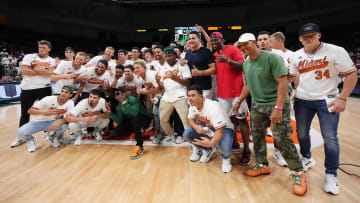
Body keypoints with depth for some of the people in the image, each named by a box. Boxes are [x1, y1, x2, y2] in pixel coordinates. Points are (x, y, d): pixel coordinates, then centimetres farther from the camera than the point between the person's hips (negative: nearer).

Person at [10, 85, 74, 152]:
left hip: (52, 123, 1)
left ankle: (55, 138, 4)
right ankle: (29, 139, 14)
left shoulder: (70, 103, -13)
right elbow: (30, 110, -18)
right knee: (20, 132, -25)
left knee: (64, 125, -31)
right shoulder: (49, 99, -18)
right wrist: (43, 112, -39)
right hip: (39, 121, -1)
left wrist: (59, 122, -45)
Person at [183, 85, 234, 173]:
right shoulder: (193, 105, -10)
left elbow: (219, 130, -36)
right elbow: (190, 119, 1)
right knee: (187, 134, -14)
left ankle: (226, 158, 5)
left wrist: (211, 143, -55)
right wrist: (196, 127, -24)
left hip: (224, 129, -7)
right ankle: (208, 150, 11)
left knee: (225, 148, -37)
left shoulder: (213, 107, -33)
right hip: (207, 128, 7)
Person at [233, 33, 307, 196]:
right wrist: (239, 101, 14)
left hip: (276, 104, -7)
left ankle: (298, 173, 11)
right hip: (257, 105, 7)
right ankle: (262, 166, 29)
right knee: (257, 135, 10)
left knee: (282, 139, -7)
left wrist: (278, 108, -24)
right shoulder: (246, 63, 8)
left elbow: (283, 82, -19)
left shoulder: (271, 58, -15)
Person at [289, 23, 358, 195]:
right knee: (301, 133, 13)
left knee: (330, 139, -3)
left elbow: (351, 74, -6)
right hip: (302, 101, 4)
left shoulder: (335, 51, -8)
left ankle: (331, 175, 14)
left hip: (327, 101, -4)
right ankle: (307, 159, 39)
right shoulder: (296, 56, 5)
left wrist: (342, 98, -13)